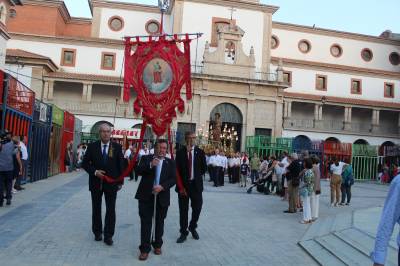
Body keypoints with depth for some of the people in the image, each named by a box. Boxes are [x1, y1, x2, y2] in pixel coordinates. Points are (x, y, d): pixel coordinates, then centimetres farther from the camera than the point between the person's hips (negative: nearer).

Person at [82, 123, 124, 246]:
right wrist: (94, 172, -15)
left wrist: (120, 182, -1)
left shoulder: (117, 147, -2)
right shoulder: (92, 146, -1)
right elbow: (85, 163, 2)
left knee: (110, 210, 0)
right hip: (96, 182, 1)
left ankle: (108, 235, 9)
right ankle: (97, 232, 29)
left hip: (111, 183, -1)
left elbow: (121, 165, 1)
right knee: (96, 209, 14)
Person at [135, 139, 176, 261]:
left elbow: (173, 179, -1)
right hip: (146, 196, -1)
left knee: (159, 222, 14)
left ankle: (157, 245, 31)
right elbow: (138, 170, -9)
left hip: (162, 197, 2)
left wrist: (162, 186, -17)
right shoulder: (146, 158, 5)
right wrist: (150, 165, -24)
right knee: (146, 223, 0)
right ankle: (145, 249, 8)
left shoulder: (170, 162, 7)